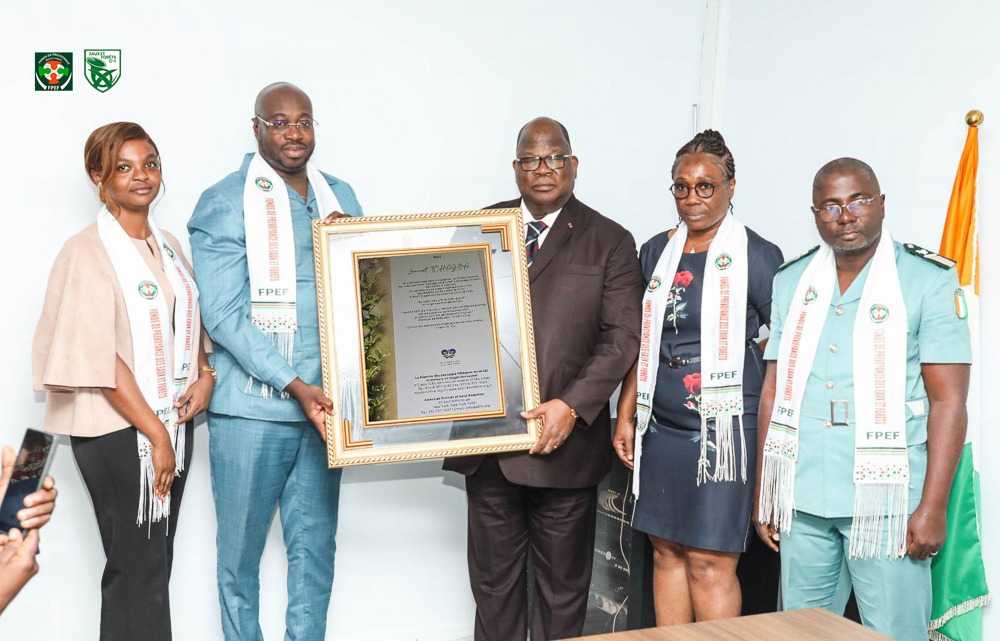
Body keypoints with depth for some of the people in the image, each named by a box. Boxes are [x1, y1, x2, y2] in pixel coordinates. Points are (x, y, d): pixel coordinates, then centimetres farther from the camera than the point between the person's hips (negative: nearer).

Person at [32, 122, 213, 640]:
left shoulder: (168, 247, 12)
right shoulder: (87, 252, -8)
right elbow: (98, 357, -14)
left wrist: (205, 373, 0)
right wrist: (155, 434, -15)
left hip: (172, 422, 7)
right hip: (118, 431, -6)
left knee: (153, 563, 11)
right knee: (136, 568, -2)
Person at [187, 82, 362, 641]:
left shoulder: (340, 196, 11)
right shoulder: (224, 204, -5)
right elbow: (224, 314, -12)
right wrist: (293, 384, -19)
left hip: (323, 402, 4)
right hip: (253, 405, -4)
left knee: (316, 545, 12)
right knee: (242, 548, 7)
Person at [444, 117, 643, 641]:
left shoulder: (610, 242, 2)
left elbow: (622, 337, -5)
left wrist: (572, 406, -16)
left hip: (563, 442, -2)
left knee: (562, 585, 10)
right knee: (493, 579, 14)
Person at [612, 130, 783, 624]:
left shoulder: (756, 255, -5)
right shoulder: (657, 251, 11)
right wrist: (626, 416, 13)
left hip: (723, 426, -5)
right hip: (662, 425, 6)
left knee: (710, 561, -3)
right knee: (667, 551, 11)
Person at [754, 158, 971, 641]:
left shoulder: (928, 280, -3)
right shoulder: (791, 282, 8)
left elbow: (948, 401, -6)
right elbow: (773, 391, 11)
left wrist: (932, 507, -12)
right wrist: (762, 492, 9)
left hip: (883, 500, -4)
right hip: (801, 498, 4)